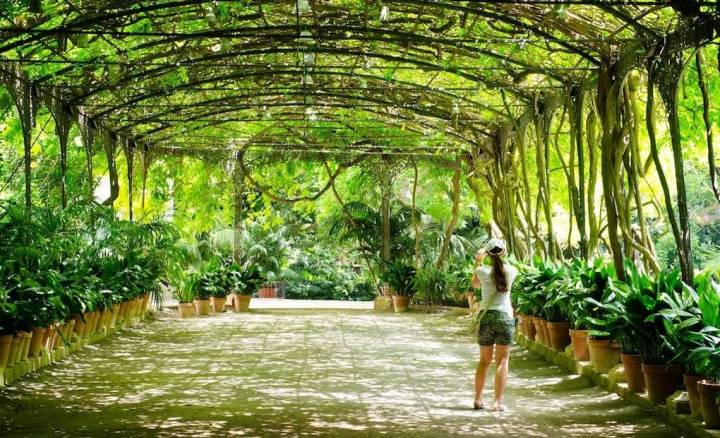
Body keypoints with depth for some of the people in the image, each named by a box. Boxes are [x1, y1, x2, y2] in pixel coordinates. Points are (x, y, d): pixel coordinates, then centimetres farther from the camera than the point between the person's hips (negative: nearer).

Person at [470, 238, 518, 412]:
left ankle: (478, 399, 17)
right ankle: (498, 402, -3)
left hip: (486, 316, 1)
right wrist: (501, 258, 30)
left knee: (484, 360, 14)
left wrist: (478, 262, 19)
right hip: (505, 317, -1)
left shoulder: (483, 271, -5)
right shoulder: (511, 271, -3)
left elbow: (475, 284, 17)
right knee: (502, 361, 1)